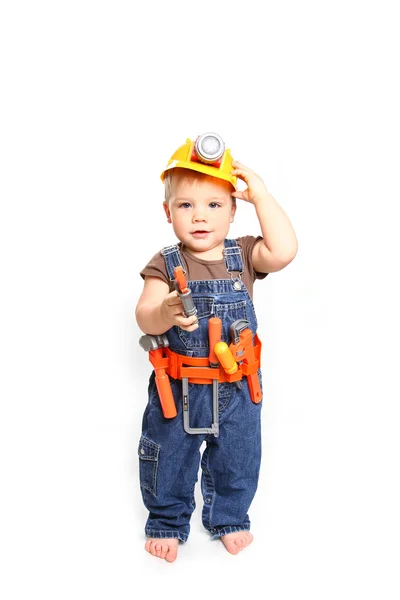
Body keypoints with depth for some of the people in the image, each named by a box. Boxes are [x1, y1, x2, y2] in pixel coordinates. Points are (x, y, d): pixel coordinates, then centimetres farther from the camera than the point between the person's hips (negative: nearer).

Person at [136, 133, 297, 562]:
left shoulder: (244, 255, -6)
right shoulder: (165, 264, -10)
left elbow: (284, 251, -24)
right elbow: (144, 318, -19)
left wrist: (261, 195, -22)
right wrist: (166, 313, -43)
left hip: (237, 386, 2)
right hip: (179, 388, -1)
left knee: (238, 460, 19)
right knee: (169, 458, 15)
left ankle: (229, 518, 45)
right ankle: (167, 521, 40)